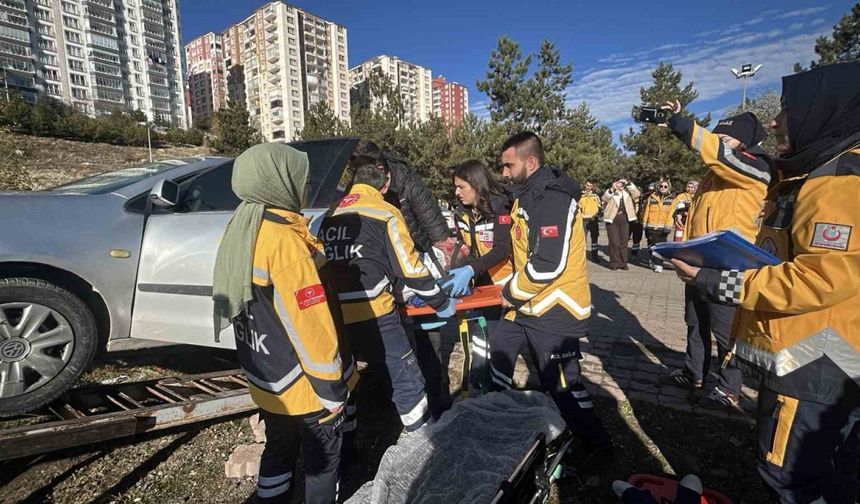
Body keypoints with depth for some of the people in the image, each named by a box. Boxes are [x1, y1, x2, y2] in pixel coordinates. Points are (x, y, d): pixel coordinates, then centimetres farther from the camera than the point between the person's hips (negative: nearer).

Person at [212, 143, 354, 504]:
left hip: (267, 381, 8)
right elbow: (311, 325, -26)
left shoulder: (241, 230, 1)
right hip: (304, 386, -8)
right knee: (322, 459, 15)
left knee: (278, 451, 26)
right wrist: (331, 388, -15)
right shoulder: (284, 240, -28)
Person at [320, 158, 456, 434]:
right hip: (373, 316, -6)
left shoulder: (330, 216, 16)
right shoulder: (384, 213, -2)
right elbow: (409, 267, -4)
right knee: (407, 383, 7)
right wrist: (441, 302, 8)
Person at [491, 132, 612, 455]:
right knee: (500, 346, 24)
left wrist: (512, 293, -15)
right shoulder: (527, 195, 10)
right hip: (529, 305, 11)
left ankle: (597, 446, 26)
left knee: (563, 385, 1)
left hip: (555, 311, -10)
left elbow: (547, 266, -28)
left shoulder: (553, 200, -23)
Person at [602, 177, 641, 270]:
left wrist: (628, 183, -8)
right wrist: (612, 189, -31)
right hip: (612, 220, -3)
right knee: (614, 243, -5)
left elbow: (637, 194, -4)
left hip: (624, 220, 3)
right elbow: (605, 198, -16)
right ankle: (614, 263, 3)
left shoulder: (627, 192, 11)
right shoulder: (611, 192, 3)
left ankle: (623, 263, 13)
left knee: (624, 243, 6)